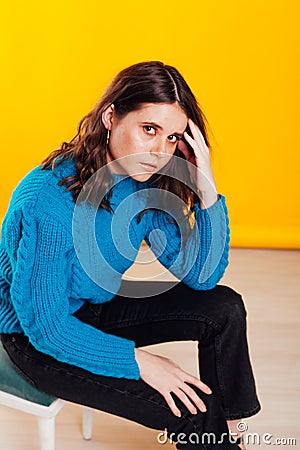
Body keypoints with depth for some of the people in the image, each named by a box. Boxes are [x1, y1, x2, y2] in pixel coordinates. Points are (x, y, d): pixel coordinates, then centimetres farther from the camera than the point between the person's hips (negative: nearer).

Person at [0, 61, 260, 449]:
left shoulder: (144, 185, -11)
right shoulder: (47, 203, -32)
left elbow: (201, 276, -8)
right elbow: (45, 325, -28)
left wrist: (207, 193, -21)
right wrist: (139, 361, -27)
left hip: (97, 307, 8)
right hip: (35, 338, -7)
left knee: (224, 308, -3)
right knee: (192, 412, -17)